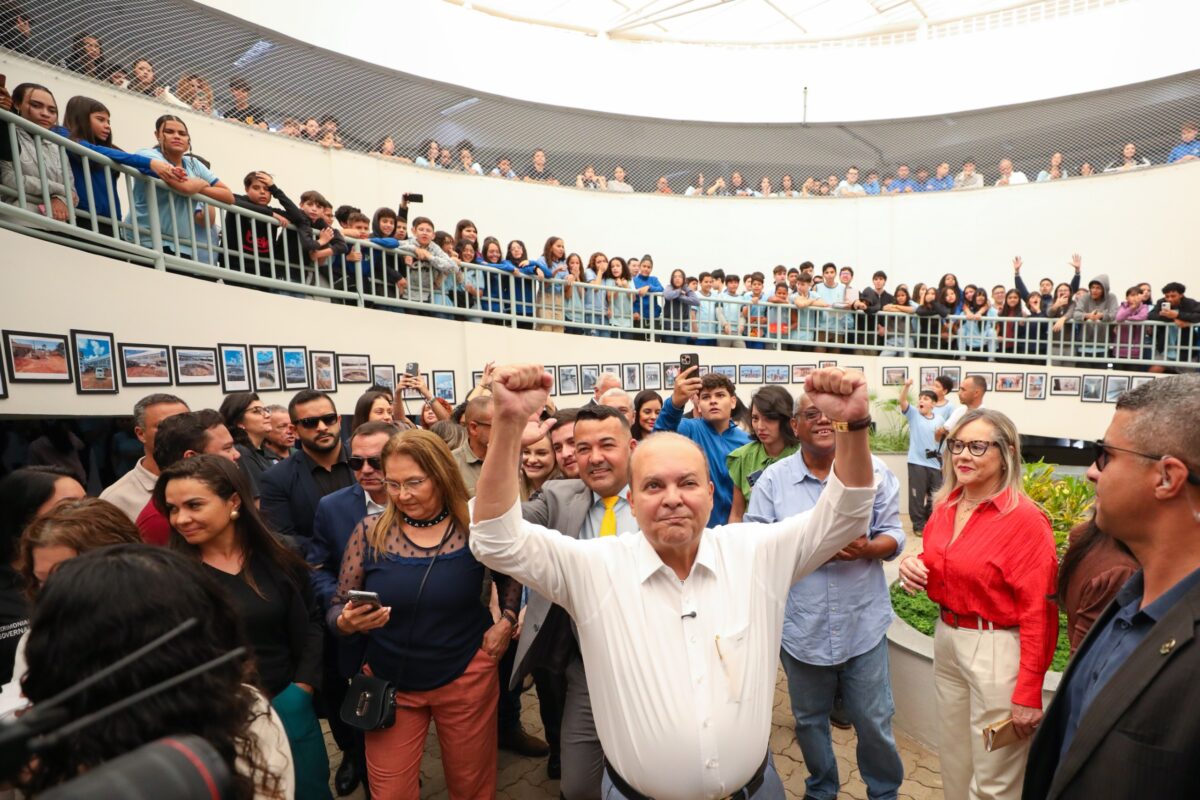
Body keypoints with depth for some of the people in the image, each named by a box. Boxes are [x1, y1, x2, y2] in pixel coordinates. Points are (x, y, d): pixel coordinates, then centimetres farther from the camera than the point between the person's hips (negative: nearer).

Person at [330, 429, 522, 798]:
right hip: (388, 683, 1)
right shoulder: (370, 531, -11)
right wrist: (347, 621, -24)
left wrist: (507, 620, -6)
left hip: (466, 678, 0)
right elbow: (337, 608, -3)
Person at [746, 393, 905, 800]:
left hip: (863, 625, 0)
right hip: (801, 628, 0)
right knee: (809, 720, 20)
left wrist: (867, 548, -20)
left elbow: (894, 535, 1)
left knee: (875, 722, 15)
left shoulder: (873, 469, -2)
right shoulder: (773, 479, -6)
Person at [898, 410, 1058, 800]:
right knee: (954, 761, 23)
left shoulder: (1025, 519, -18)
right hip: (946, 638, 6)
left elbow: (1039, 613, -17)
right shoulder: (945, 505, 2)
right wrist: (914, 566, -5)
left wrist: (1028, 694, -16)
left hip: (996, 650, -6)